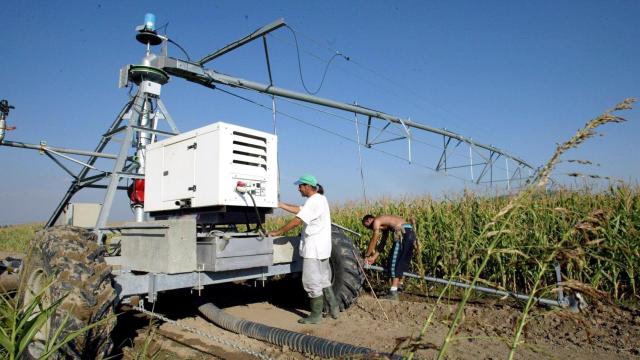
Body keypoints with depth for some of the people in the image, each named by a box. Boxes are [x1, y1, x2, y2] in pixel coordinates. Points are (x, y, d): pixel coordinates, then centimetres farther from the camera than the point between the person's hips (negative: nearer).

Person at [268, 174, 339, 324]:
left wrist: (277, 232, -14)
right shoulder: (320, 199, 13)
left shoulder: (313, 201, -19)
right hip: (321, 248, 10)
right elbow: (299, 210, 16)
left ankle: (316, 315, 11)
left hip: (314, 249, -10)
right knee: (323, 280, 19)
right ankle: (334, 308, 27)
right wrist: (280, 204, 14)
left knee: (312, 282, 1)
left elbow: (297, 221, -22)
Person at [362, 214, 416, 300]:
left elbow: (373, 241, 2)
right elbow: (383, 242, 29)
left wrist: (366, 256, 10)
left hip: (403, 232, -9)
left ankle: (393, 293, -9)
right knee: (401, 262, 20)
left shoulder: (376, 221, 3)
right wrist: (374, 258, 27)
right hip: (410, 233, 9)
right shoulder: (384, 224, 28)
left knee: (394, 262, -6)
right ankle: (399, 286, 31)